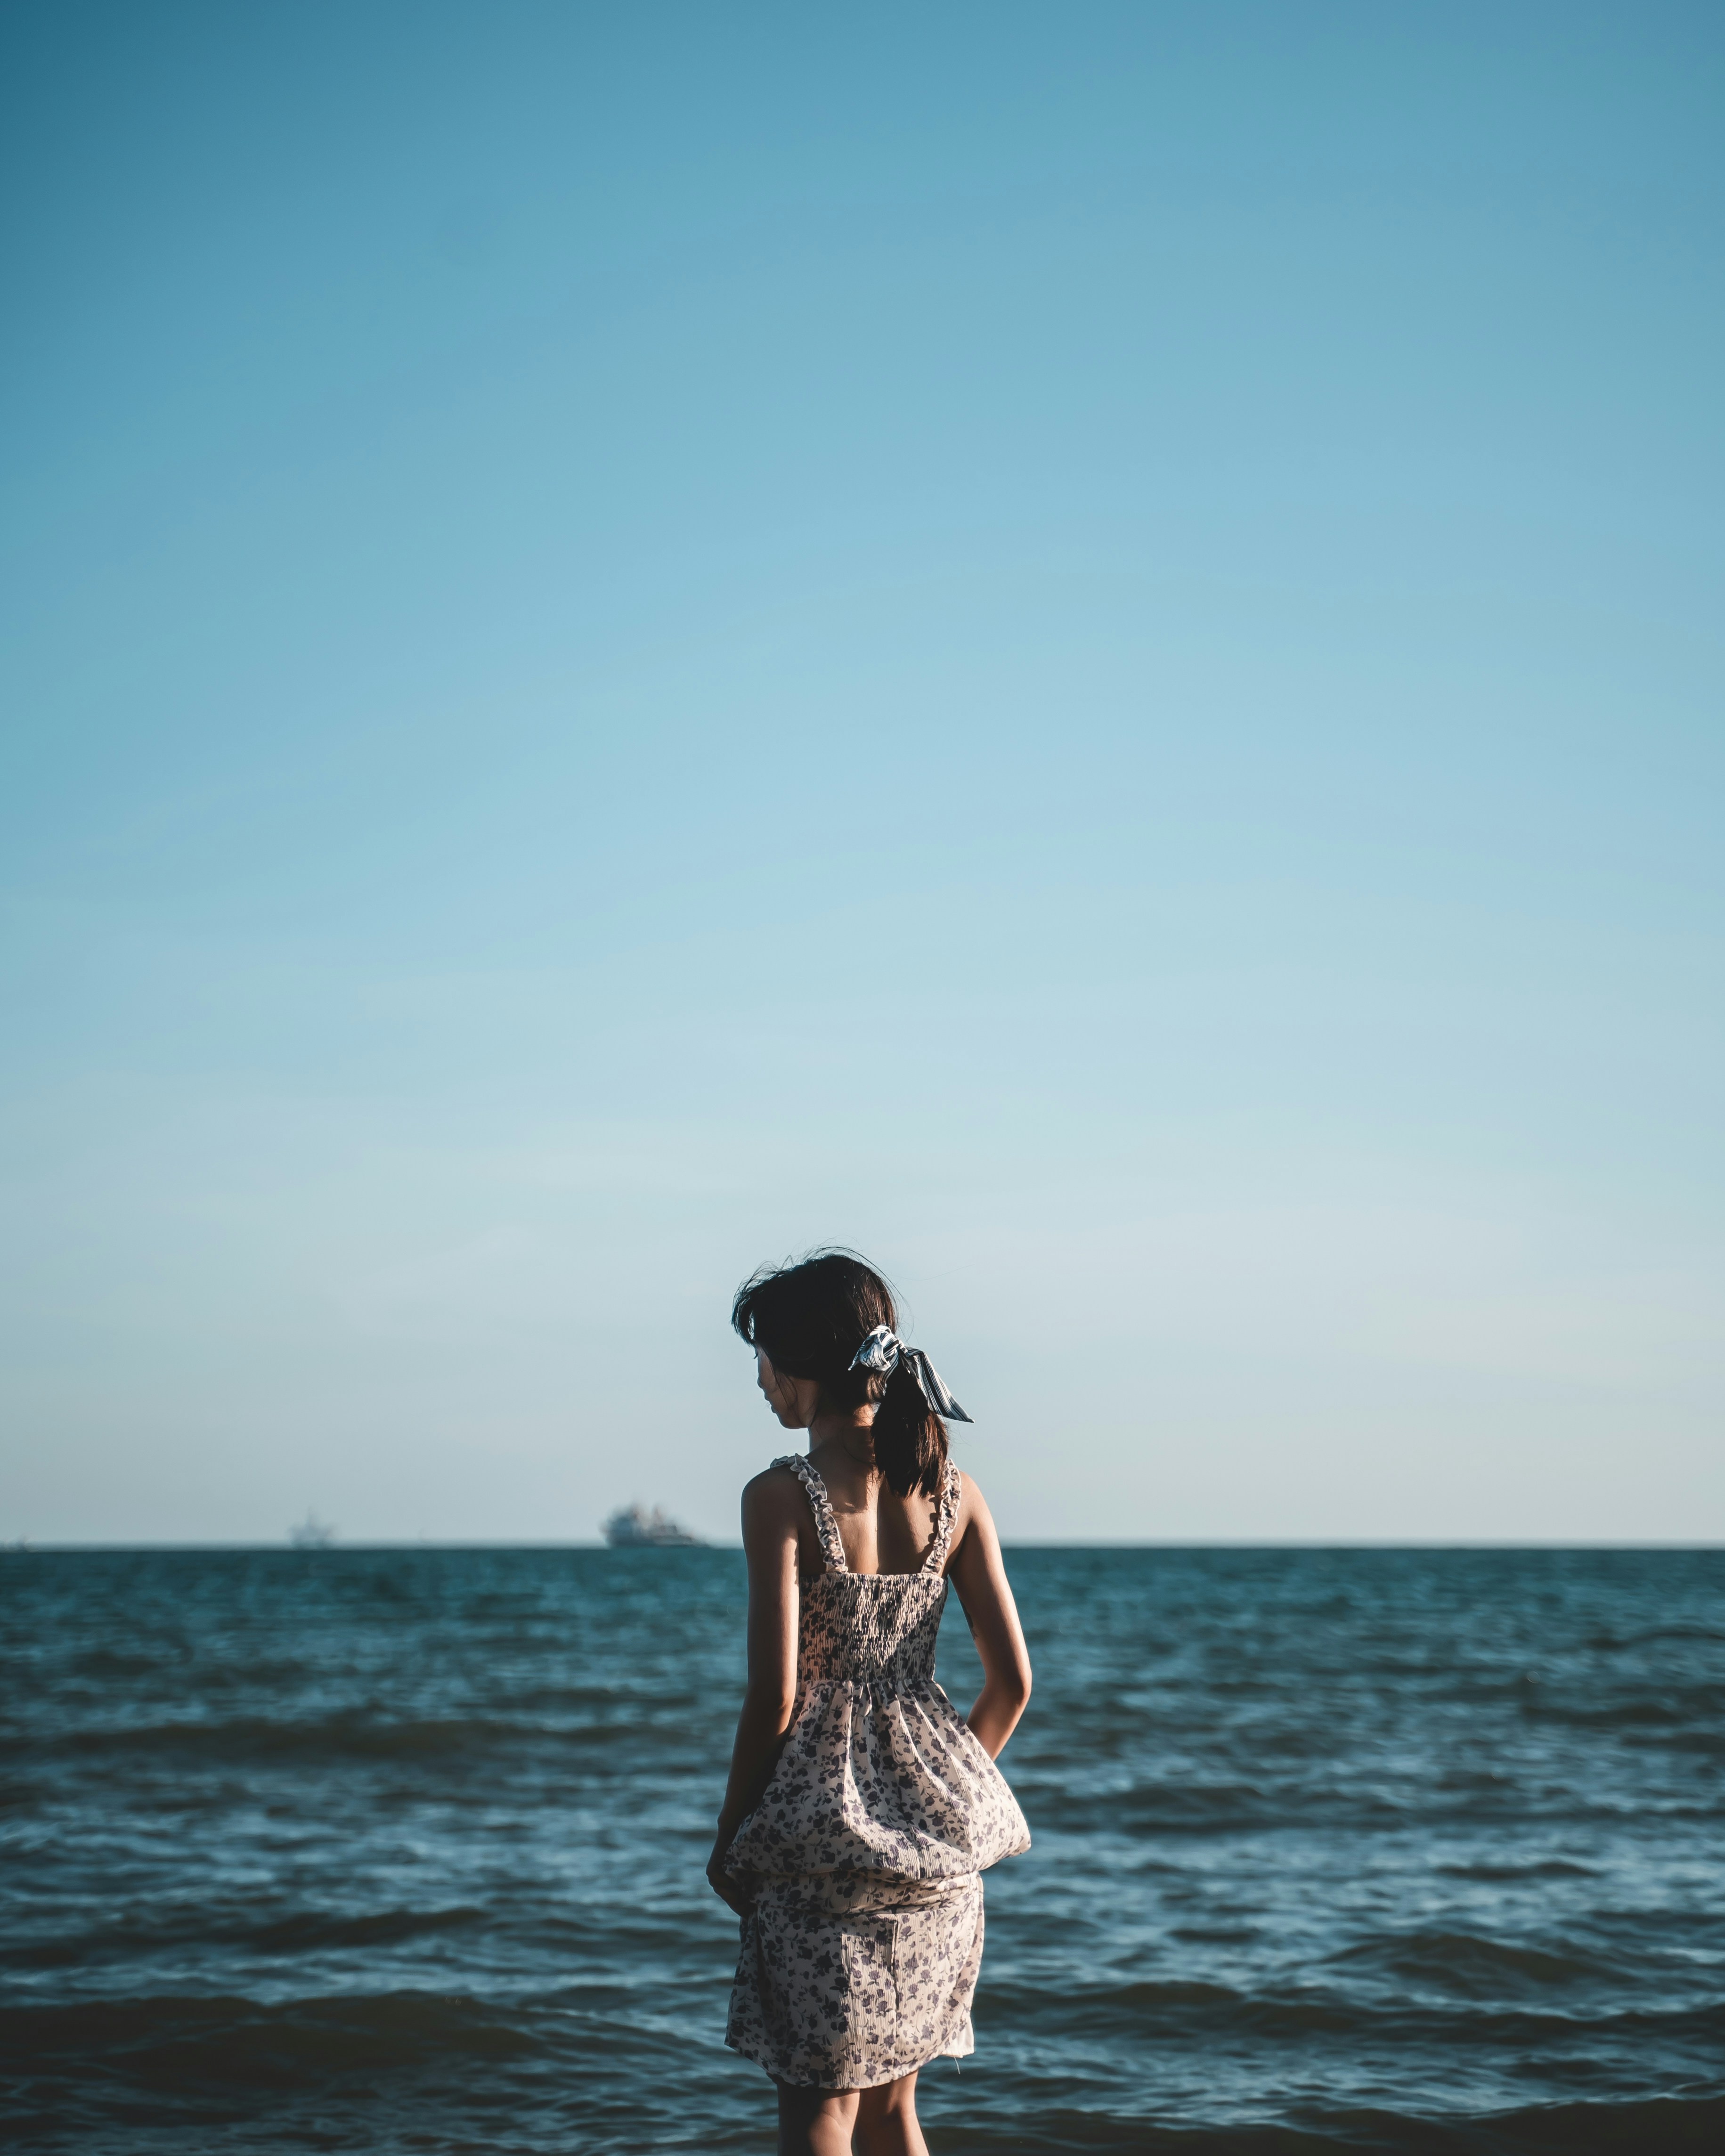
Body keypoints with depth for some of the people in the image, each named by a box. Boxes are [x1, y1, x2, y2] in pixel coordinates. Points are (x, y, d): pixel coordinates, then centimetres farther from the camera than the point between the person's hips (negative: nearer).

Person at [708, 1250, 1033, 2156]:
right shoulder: (950, 1491, 1)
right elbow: (1011, 1680, 2)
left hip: (821, 1832, -5)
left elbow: (774, 1698, -16)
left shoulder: (782, 1496, -13)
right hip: (934, 1842, 5)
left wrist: (730, 1839, -3)